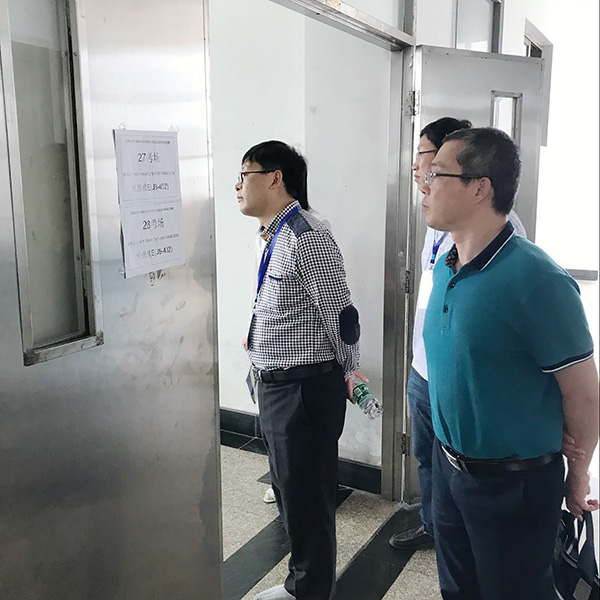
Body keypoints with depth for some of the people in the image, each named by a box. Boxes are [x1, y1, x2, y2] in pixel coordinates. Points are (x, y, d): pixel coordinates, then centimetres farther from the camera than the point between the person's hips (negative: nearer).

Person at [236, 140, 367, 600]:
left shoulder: (307, 237, -20)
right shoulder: (277, 237, 10)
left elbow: (339, 315, -17)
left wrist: (348, 373, -5)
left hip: (304, 388, -10)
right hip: (275, 384, 10)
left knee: (306, 494, 6)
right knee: (288, 487, 22)